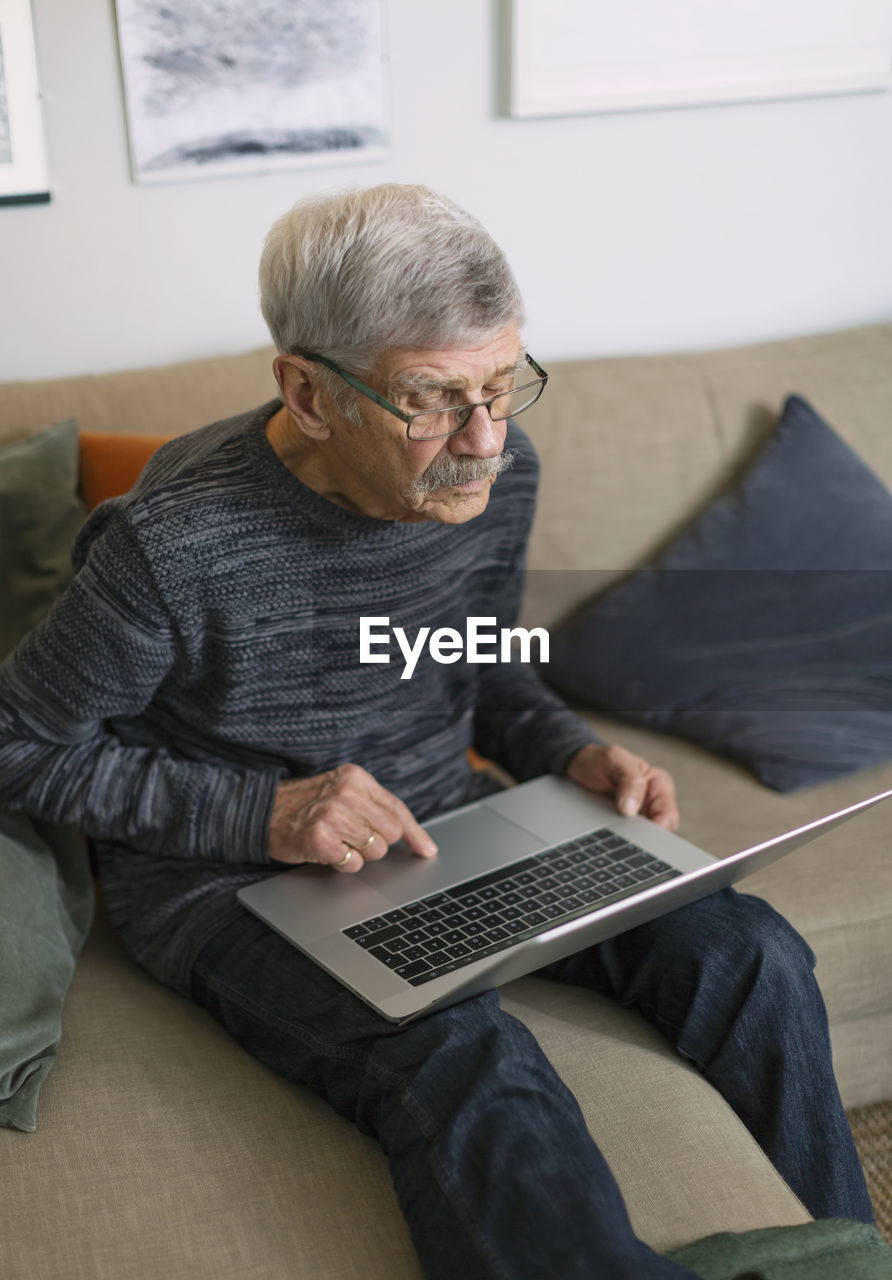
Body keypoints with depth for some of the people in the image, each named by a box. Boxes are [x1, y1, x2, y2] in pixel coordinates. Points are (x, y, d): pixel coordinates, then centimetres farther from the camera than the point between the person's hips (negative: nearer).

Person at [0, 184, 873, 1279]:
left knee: (751, 955, -7)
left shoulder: (497, 474, -6)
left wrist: (570, 752, -9)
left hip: (444, 824, 6)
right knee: (463, 1058, -37)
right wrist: (264, 812, -21)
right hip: (227, 878, -5)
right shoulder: (174, 545, -24)